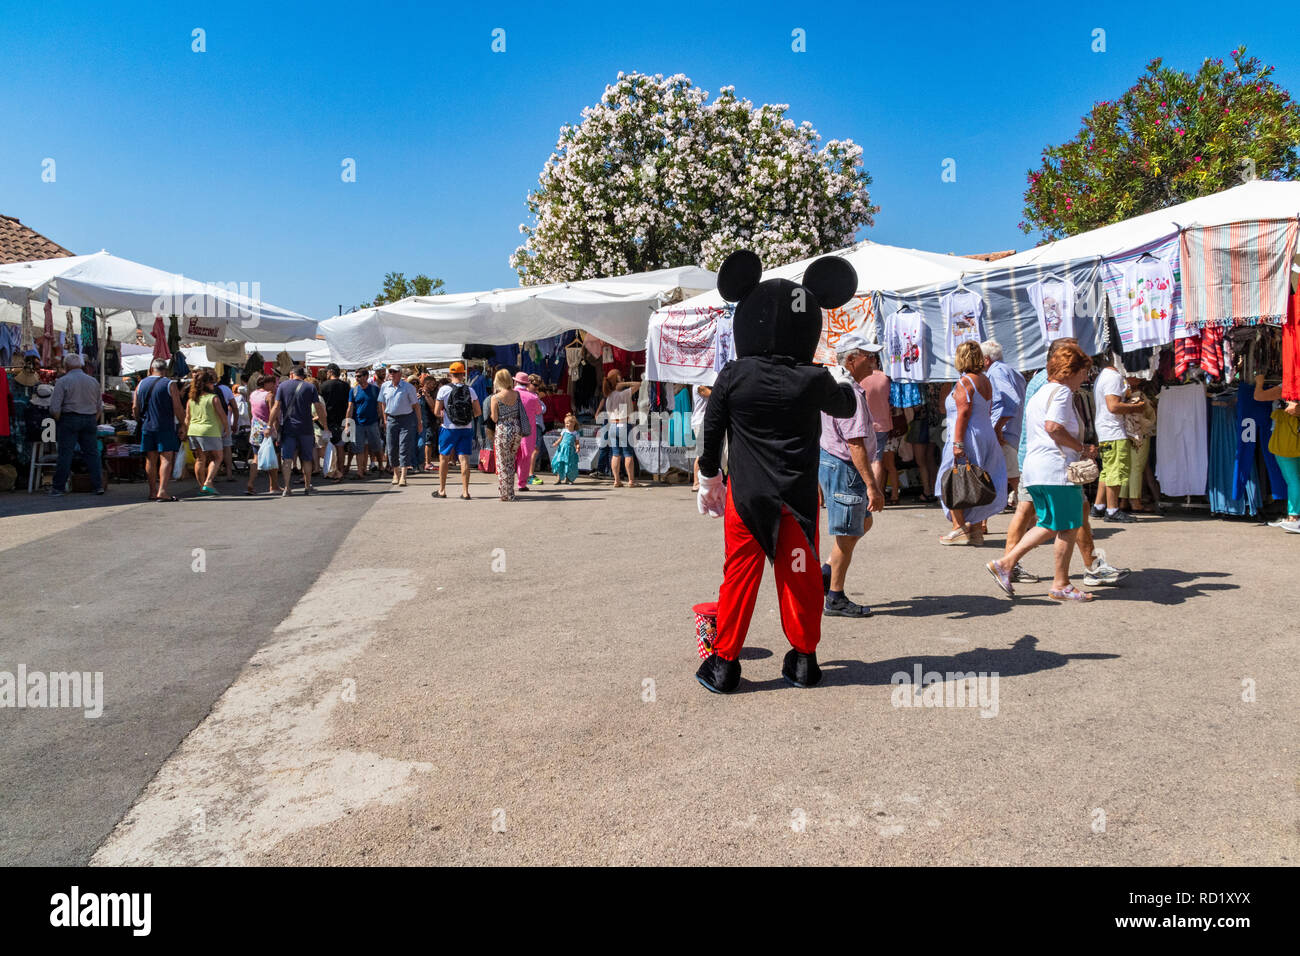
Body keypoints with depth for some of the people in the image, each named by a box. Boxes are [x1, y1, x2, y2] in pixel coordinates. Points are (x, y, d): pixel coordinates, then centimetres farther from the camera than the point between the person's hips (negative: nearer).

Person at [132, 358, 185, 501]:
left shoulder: (141, 384, 8)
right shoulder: (170, 385, -6)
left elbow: (135, 407, 9)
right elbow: (178, 408, -9)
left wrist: (139, 420, 24)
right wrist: (182, 424, 1)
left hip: (147, 427, 5)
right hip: (166, 427, -5)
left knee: (150, 460, 10)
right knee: (166, 458, -6)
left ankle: (152, 491, 14)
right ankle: (162, 491, -15)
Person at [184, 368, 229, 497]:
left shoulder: (191, 399, 8)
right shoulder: (213, 397, -8)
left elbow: (187, 418, 10)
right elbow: (222, 415, -6)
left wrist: (187, 432, 18)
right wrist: (227, 428, 8)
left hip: (193, 430, 6)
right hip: (210, 431, -6)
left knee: (200, 459, 14)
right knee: (218, 457, 5)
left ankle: (201, 486, 18)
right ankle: (208, 483, -9)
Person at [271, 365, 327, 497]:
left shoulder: (282, 386, 4)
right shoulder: (310, 387, 2)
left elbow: (276, 408, -1)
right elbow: (319, 408, -1)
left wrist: (272, 425, 3)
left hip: (287, 428, 0)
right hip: (305, 429, 0)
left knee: (286, 458, -1)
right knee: (306, 459, 12)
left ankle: (287, 488, -11)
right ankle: (307, 487, 19)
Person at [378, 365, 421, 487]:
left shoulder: (408, 387, -5)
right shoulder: (385, 386, 6)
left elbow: (416, 405, -1)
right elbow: (383, 404, 15)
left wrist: (419, 421, -2)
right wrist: (385, 420, 10)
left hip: (406, 419, -4)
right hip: (391, 419, 4)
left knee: (404, 448, -9)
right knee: (392, 448, 7)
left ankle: (403, 476, -10)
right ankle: (396, 473, 24)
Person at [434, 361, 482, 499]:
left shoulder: (444, 389, -6)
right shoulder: (470, 390, -1)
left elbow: (436, 412, -5)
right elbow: (478, 412, 1)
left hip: (449, 428, -1)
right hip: (467, 428, 1)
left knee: (444, 458, 12)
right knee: (464, 458, 1)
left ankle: (442, 490, 18)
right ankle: (465, 491, -1)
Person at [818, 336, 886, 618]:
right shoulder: (851, 394, -21)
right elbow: (856, 445, -26)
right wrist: (871, 485, -25)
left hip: (828, 460, 10)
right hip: (844, 468, -10)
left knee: (863, 523, 21)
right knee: (847, 535, 1)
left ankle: (826, 572, 22)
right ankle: (835, 599, 11)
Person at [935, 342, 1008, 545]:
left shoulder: (964, 382, -12)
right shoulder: (986, 381, 13)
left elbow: (964, 413, -19)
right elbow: (988, 413, 15)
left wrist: (957, 444, -21)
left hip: (968, 438, -8)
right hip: (987, 436, 8)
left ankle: (959, 528, -1)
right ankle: (975, 529, 14)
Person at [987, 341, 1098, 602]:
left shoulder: (1041, 392, 22)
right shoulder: (1061, 391, -9)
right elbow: (1053, 426, -23)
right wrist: (1081, 448, -13)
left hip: (1036, 467, 10)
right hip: (1057, 468, -10)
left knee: (1050, 526, 15)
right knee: (1069, 528, -1)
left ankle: (1005, 563, 8)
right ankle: (1061, 585, 6)